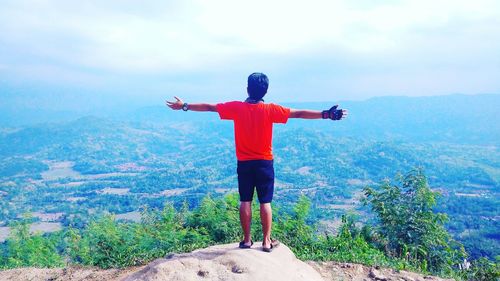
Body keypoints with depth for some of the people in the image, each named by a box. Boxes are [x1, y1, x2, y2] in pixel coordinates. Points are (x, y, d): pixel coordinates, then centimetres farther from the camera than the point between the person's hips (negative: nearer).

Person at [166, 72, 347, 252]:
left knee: (245, 201, 9)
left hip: (244, 163, 1)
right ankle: (267, 241, 13)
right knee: (265, 202, 6)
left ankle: (247, 240, 17)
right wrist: (326, 114, -4)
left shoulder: (236, 107, -6)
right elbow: (298, 113, -10)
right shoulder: (270, 110, -10)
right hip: (264, 163, -1)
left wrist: (184, 106, 14)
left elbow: (209, 107, 2)